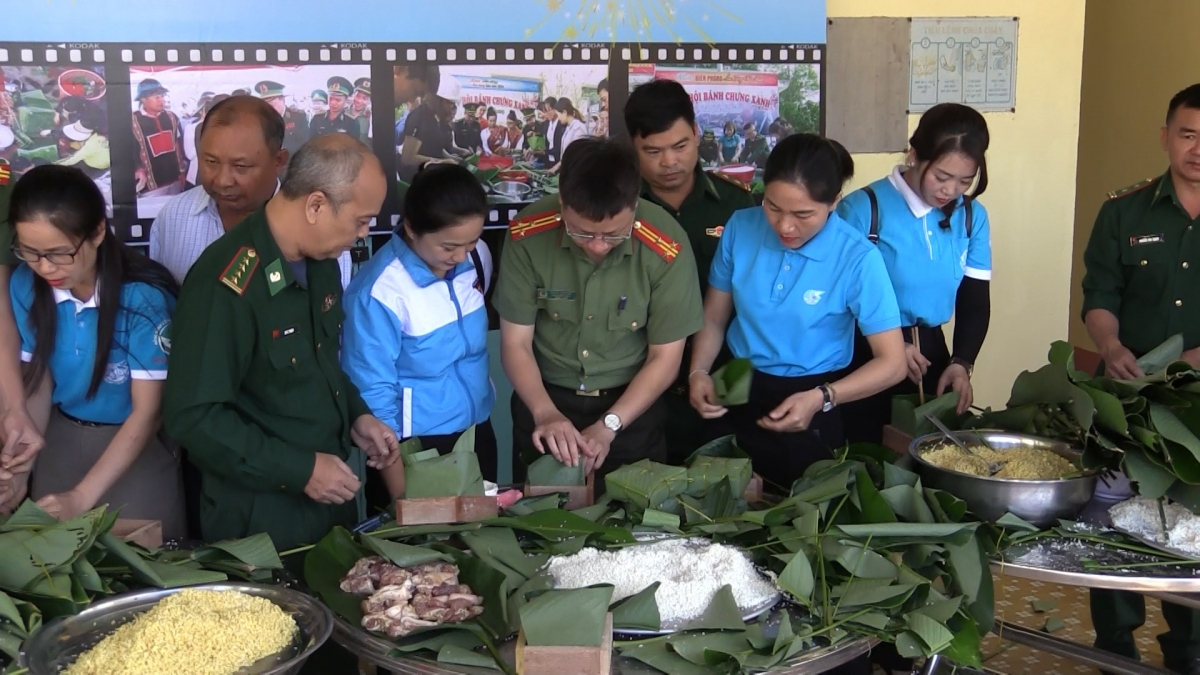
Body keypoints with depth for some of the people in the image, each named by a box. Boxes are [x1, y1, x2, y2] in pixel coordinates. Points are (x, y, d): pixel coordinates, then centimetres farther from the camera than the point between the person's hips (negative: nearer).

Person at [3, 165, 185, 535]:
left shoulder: (144, 296, -23)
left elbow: (146, 411, -20)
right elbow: (37, 384, -1)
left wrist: (82, 497, -24)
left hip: (139, 445, -4)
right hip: (62, 439, 4)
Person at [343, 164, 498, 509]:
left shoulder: (477, 258, -6)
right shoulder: (380, 292, -23)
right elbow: (374, 396, -18)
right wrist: (403, 497, -16)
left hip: (477, 432, 6)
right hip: (414, 445, -6)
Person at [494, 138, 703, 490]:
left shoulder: (667, 247, -22)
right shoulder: (528, 236, -20)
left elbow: (665, 358, -11)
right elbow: (515, 343, -12)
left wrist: (609, 425, -21)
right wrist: (544, 412, -28)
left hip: (633, 403, 0)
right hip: (545, 398, 1)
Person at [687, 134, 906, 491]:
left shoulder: (858, 259, -19)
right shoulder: (740, 228, -10)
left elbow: (893, 363, -15)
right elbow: (714, 317, 3)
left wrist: (821, 399, -28)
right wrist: (698, 372, -15)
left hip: (809, 409, -2)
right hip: (737, 397, 3)